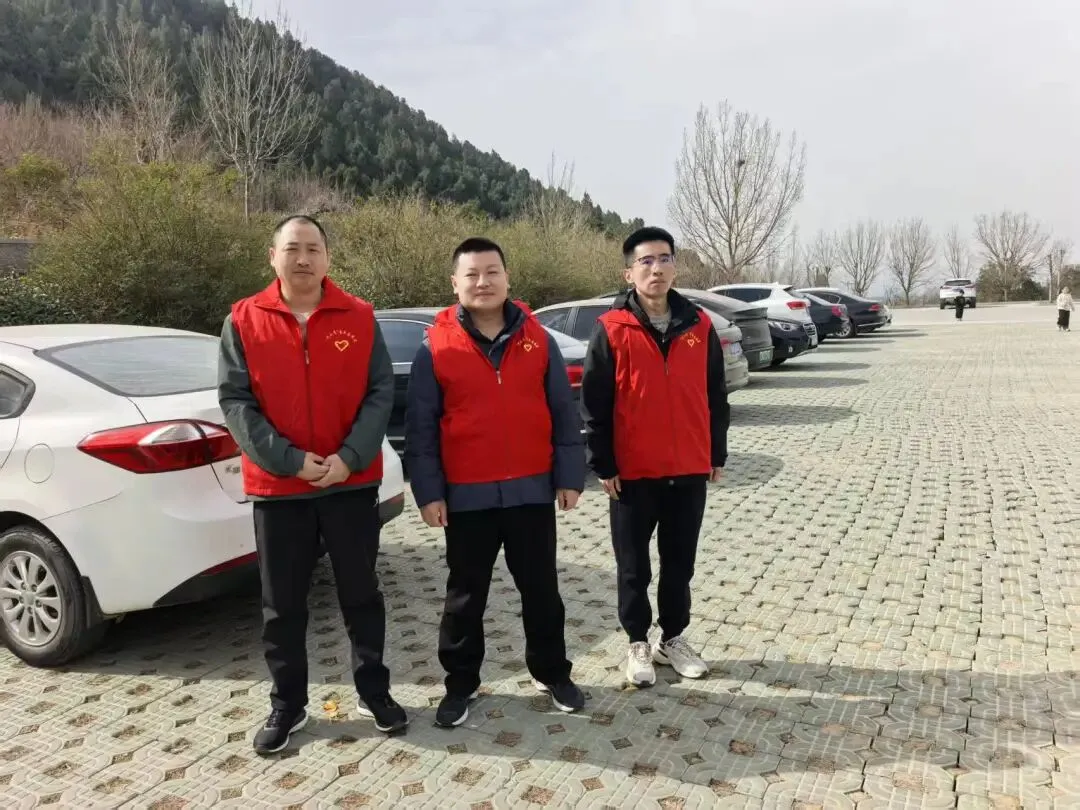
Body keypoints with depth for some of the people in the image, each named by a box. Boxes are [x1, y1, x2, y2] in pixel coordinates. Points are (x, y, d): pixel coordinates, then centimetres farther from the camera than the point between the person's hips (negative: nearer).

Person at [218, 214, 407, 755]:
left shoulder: (360, 317, 0)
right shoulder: (243, 321, -1)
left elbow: (381, 392, -3)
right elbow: (235, 401, -5)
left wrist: (349, 457, -15)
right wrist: (289, 459, -15)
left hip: (352, 482, 0)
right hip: (277, 487, 0)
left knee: (361, 593, 12)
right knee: (281, 604, 10)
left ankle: (374, 691, 29)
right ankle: (287, 705, 28)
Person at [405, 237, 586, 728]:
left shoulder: (538, 339, 2)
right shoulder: (436, 347, -3)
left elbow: (564, 413, 4)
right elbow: (420, 428, -2)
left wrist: (569, 476, 0)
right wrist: (428, 492, -6)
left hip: (532, 490, 2)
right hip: (467, 497, -1)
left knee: (541, 589, 14)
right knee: (465, 596, 12)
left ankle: (552, 673, 32)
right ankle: (460, 682, 28)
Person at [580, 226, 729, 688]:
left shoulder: (699, 326, 3)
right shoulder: (612, 329, -7)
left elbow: (715, 396, 10)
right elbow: (593, 403, -6)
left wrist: (717, 454, 10)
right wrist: (602, 465, -8)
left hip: (690, 471, 3)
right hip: (632, 473, -3)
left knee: (680, 563, 15)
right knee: (634, 568, 10)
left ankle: (674, 639, 31)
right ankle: (638, 643, 26)